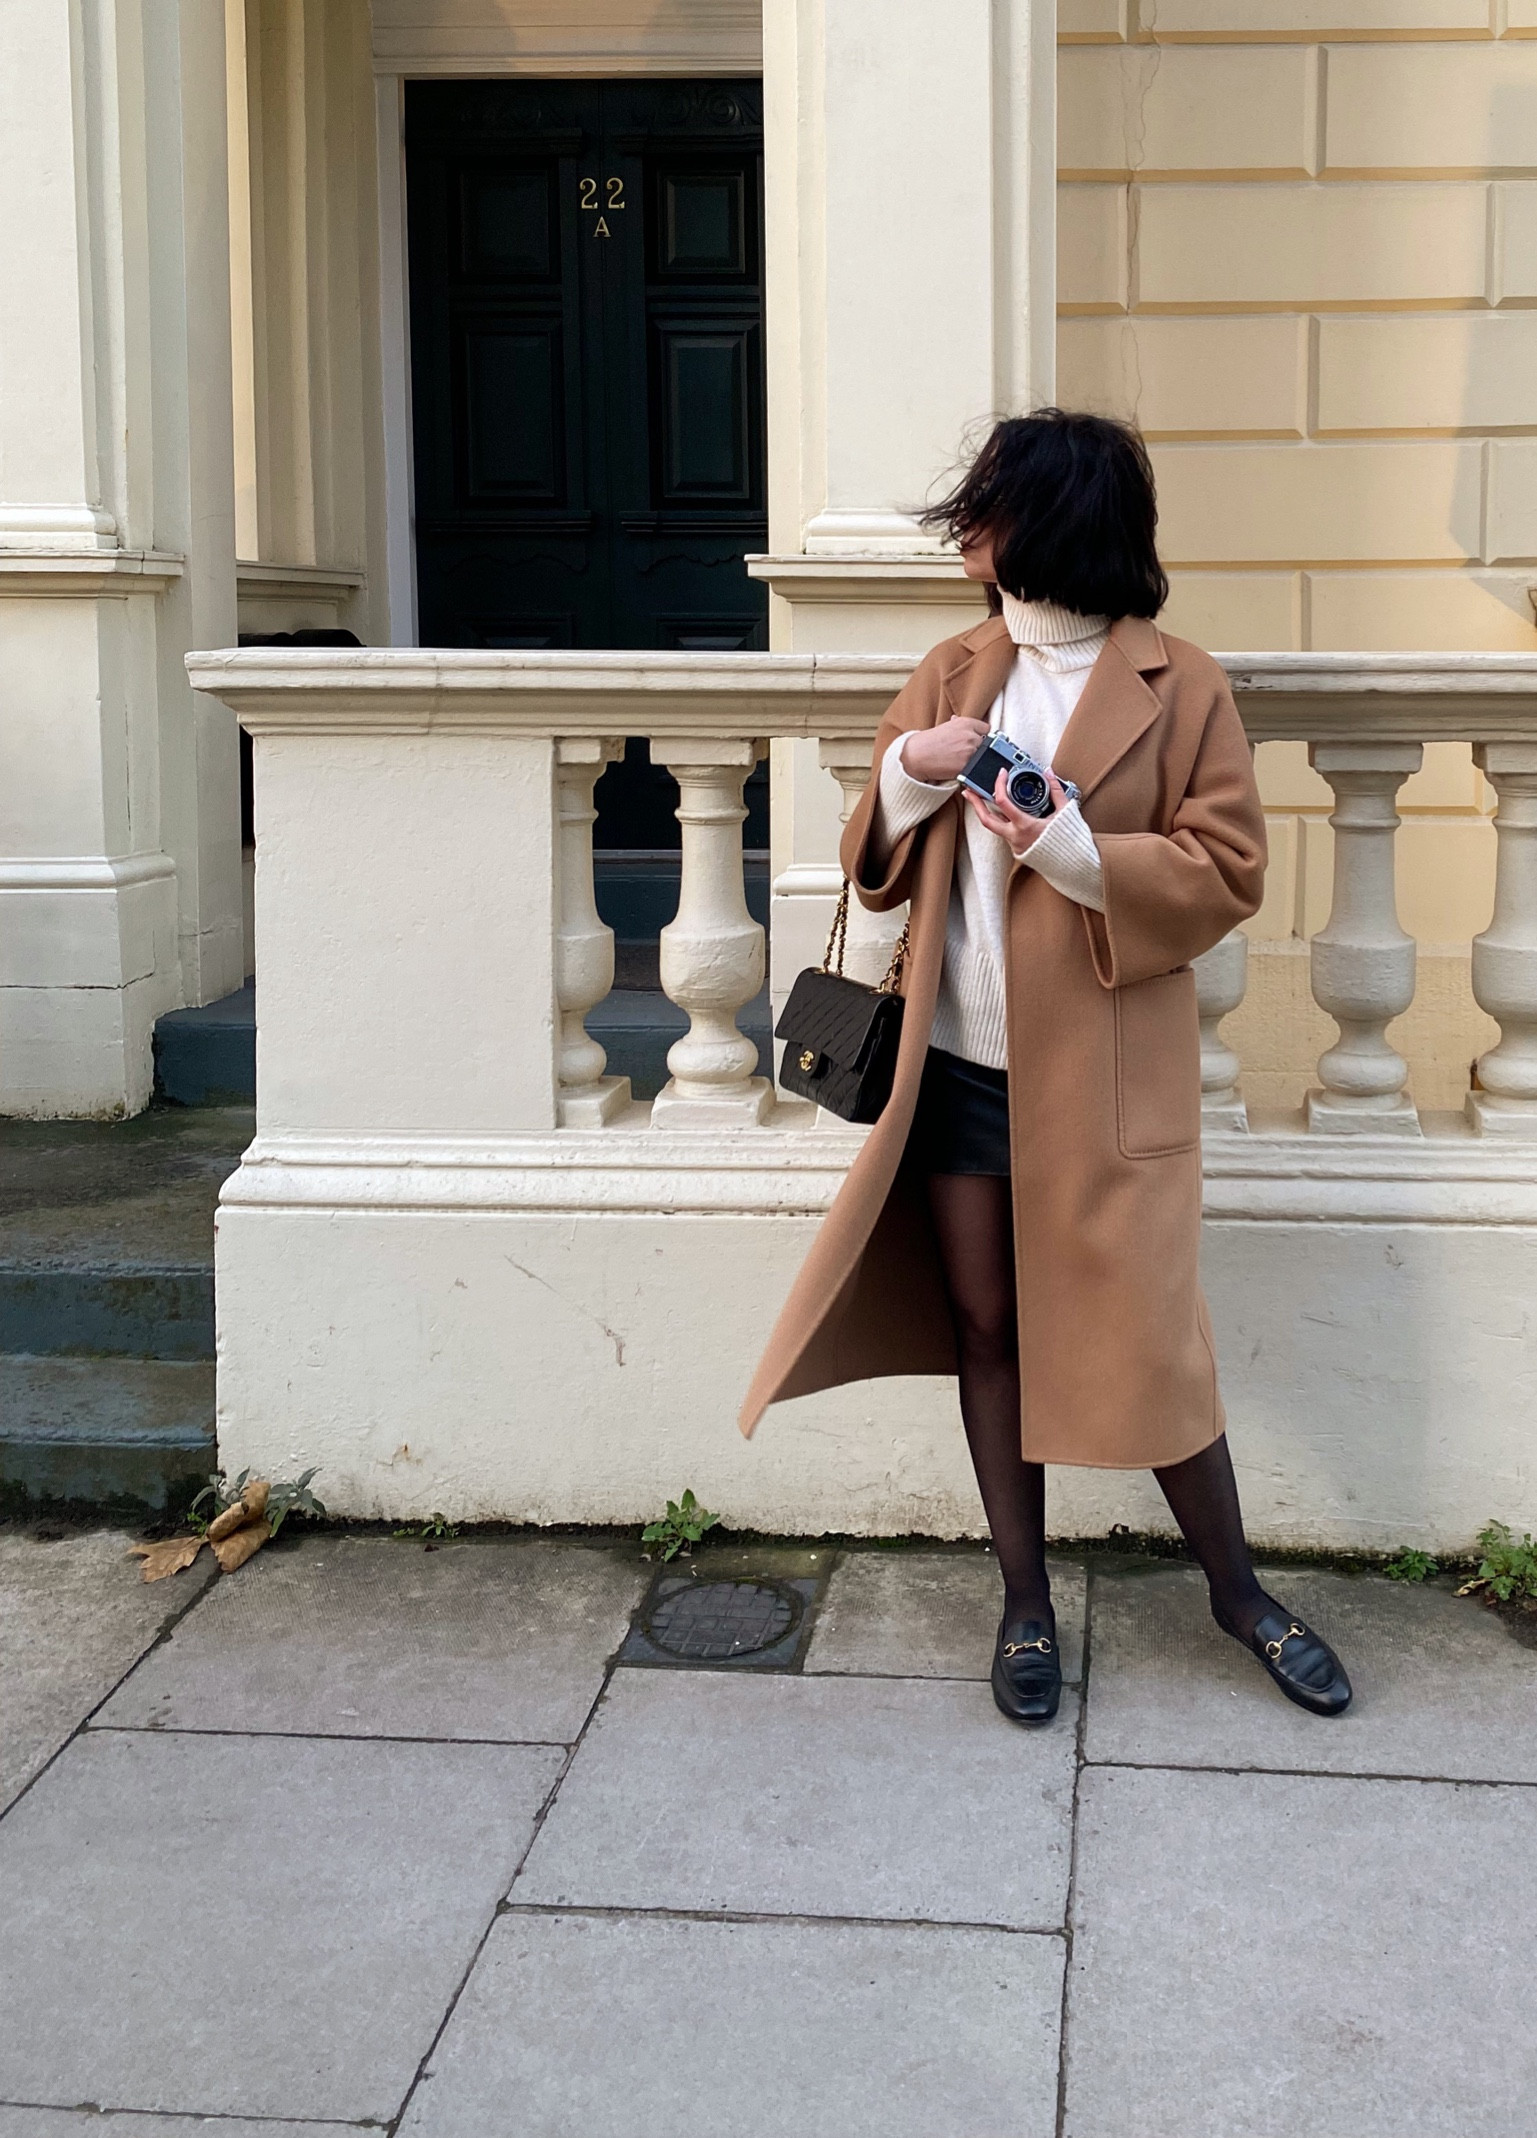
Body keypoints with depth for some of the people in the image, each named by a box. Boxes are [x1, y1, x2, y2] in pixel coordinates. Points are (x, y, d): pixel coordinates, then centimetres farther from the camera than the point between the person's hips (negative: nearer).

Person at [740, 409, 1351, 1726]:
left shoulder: (1180, 685, -4)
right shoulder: (951, 676, 11)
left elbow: (1228, 873, -8)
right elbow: (876, 869, 13)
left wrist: (1075, 851, -22)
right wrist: (907, 773, -8)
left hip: (1103, 1077, -4)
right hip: (958, 1064, 5)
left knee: (1144, 1341, 0)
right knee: (986, 1328, 9)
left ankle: (1237, 1591, 21)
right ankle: (1026, 1602, 23)